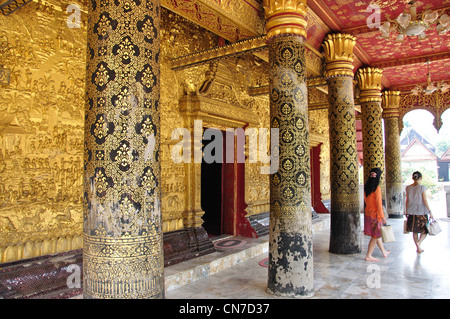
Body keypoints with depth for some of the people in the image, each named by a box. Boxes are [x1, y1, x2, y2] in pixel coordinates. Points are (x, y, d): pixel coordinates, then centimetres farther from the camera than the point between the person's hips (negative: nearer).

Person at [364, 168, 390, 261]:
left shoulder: (366, 186, 4)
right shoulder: (377, 188, -18)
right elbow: (378, 203, -18)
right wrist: (382, 216, -13)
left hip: (368, 212, 8)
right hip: (375, 214, -8)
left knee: (377, 234, 20)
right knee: (375, 235, 4)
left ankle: (384, 252, 36)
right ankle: (368, 256, 8)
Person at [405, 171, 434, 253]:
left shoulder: (408, 188, 3)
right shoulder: (422, 188, -9)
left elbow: (407, 200, 7)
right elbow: (425, 200, -11)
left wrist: (406, 211, 15)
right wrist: (430, 211, -6)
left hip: (411, 212, 4)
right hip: (421, 212, -4)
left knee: (415, 231, 12)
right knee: (425, 229, 9)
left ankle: (418, 248, 17)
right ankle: (419, 242, -13)